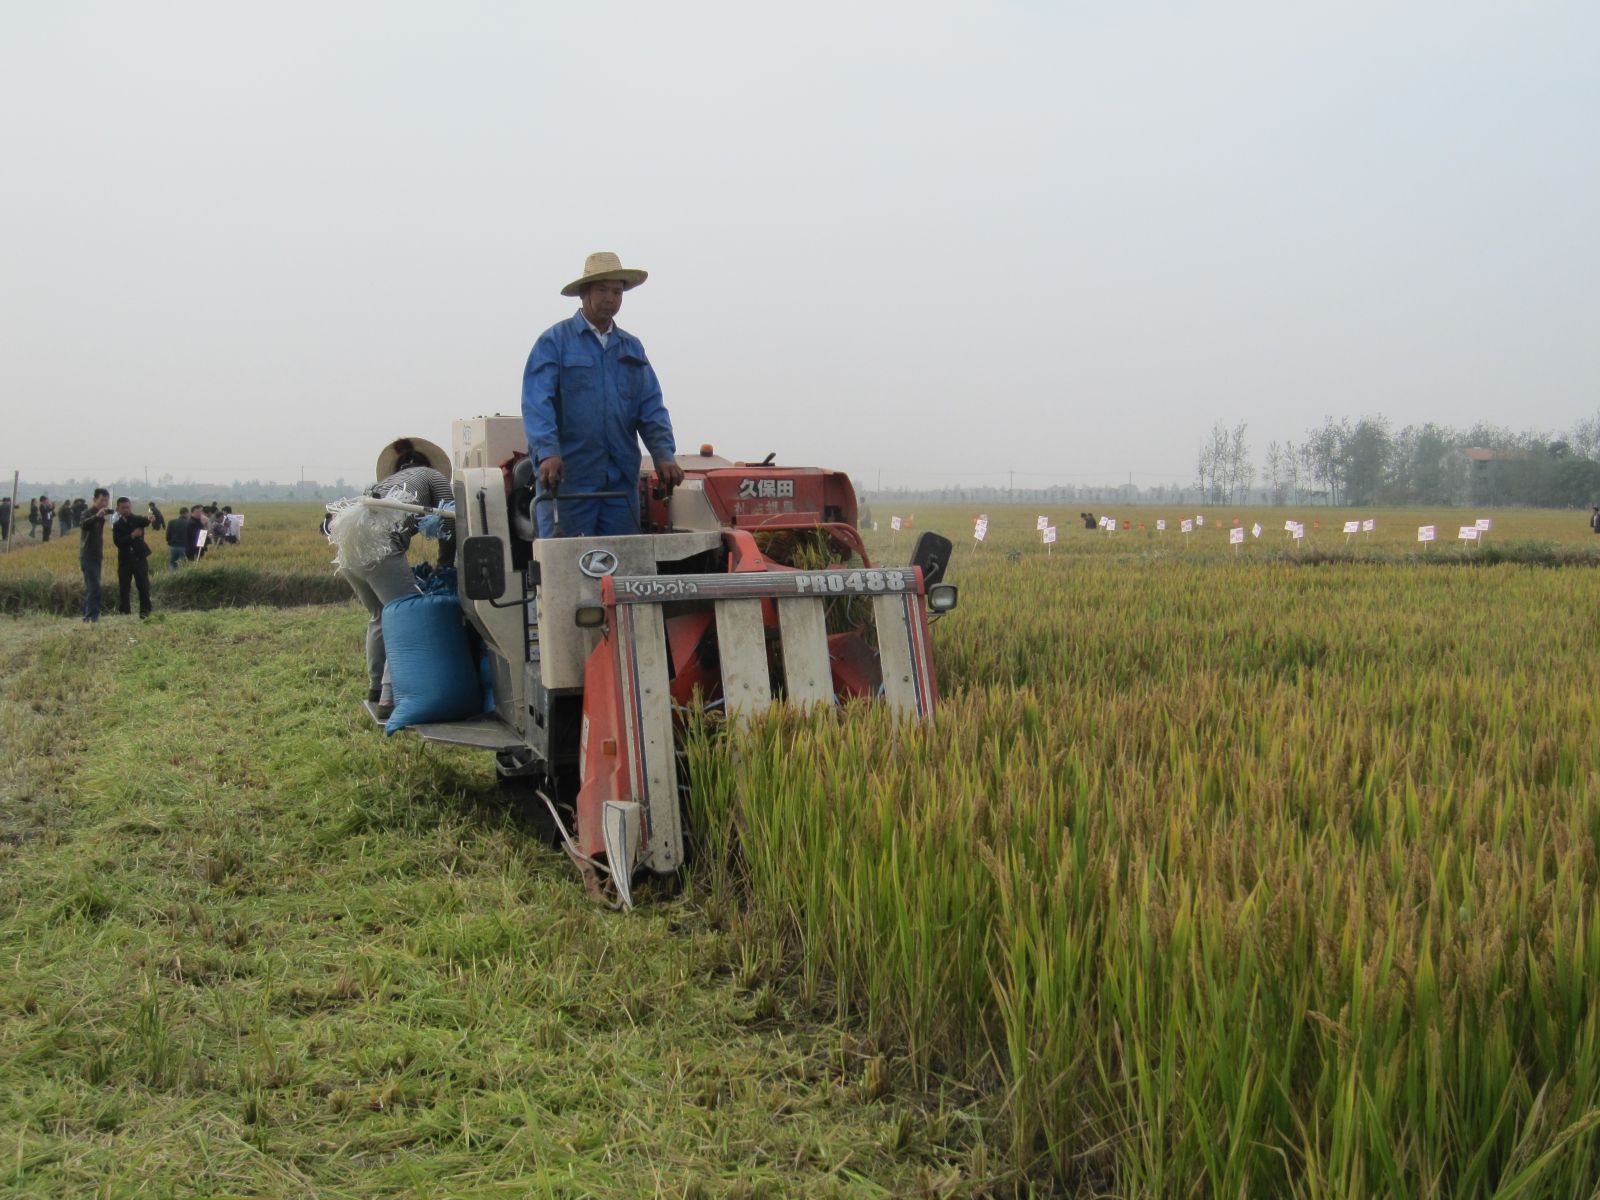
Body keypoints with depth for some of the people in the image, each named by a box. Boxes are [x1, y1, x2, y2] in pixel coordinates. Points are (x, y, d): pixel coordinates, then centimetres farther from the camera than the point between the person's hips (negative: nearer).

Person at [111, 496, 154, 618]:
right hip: (125, 560, 1)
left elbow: (143, 521, -22)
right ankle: (124, 613, 7)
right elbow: (118, 542, -8)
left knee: (144, 587, -5)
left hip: (139, 558, -1)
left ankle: (145, 612, 0)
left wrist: (148, 519, -45)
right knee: (123, 588, 1)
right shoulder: (117, 525, 6)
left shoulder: (137, 519, 4)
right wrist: (132, 536, -17)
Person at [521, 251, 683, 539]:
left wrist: (664, 454, -6)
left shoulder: (632, 347, 18)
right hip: (566, 478, -4)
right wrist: (547, 453, -26)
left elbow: (651, 408, 11)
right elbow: (537, 404, -10)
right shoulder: (554, 342, 2)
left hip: (622, 480, 5)